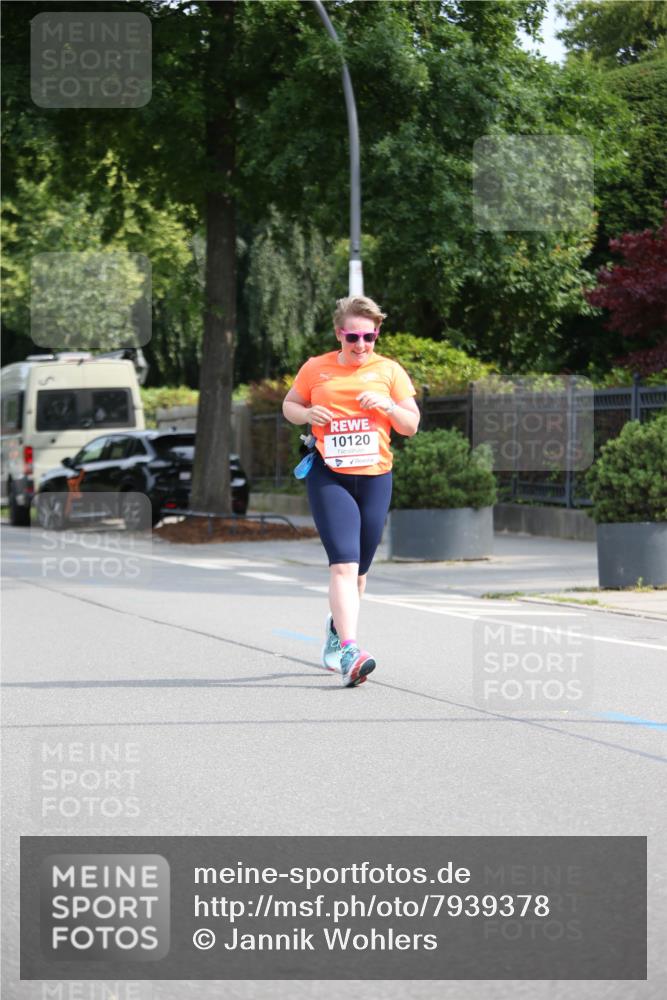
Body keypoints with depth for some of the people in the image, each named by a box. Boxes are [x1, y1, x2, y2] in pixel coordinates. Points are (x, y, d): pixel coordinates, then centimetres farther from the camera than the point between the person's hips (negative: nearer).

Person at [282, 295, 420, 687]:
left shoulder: (389, 370, 5)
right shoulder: (316, 369, 4)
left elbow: (411, 426, 7)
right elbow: (289, 404, 17)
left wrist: (386, 406, -12)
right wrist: (307, 414, -5)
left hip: (375, 478, 2)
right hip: (329, 477, -2)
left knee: (358, 569, 12)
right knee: (344, 563, -18)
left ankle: (337, 629, 39)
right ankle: (349, 649, -26)